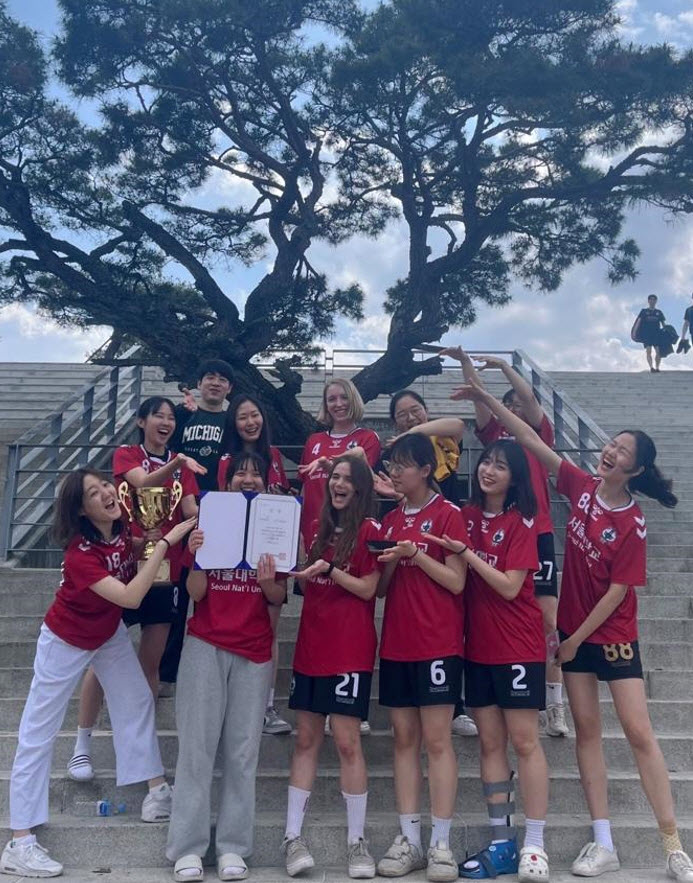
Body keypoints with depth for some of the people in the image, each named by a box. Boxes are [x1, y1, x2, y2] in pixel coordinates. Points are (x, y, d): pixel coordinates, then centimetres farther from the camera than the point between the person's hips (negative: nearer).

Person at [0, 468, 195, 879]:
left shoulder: (121, 527, -15)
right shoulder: (80, 552, -35)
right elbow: (130, 597, -44)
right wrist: (166, 543, -44)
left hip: (110, 633, 7)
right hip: (67, 641, -7)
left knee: (137, 700, 11)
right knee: (38, 734, -1)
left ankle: (159, 791, 23)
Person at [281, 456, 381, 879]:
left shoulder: (369, 529, -3)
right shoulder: (322, 527, 15)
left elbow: (368, 589, -8)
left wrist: (330, 570, -20)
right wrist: (303, 571, 1)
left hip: (350, 649, -6)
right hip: (312, 643, 6)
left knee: (347, 742, -3)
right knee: (306, 740, 8)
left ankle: (357, 841, 10)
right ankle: (293, 837, 14)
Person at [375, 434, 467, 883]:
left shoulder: (448, 514, -4)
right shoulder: (390, 520, 13)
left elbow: (457, 582, -8)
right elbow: (380, 587, 14)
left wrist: (418, 555, -17)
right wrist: (391, 562, -6)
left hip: (438, 642, -6)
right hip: (396, 643, 6)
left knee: (437, 740, -2)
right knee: (405, 739, 8)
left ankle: (441, 843, 5)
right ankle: (409, 839, 14)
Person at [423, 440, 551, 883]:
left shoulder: (521, 522, -9)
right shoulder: (467, 515, 6)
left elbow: (509, 587, -15)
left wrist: (464, 552, -20)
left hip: (518, 646, -5)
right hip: (478, 646, 5)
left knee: (525, 742, -1)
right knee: (490, 743, 9)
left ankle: (535, 845, 9)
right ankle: (502, 843, 18)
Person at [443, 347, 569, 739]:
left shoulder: (541, 435, 9)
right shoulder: (495, 433, 14)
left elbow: (529, 395, -3)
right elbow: (478, 395, 5)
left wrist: (503, 364, 2)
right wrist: (464, 360, -3)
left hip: (537, 534, -2)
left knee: (548, 618, -5)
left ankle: (555, 704, 1)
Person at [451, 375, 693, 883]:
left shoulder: (632, 525, -17)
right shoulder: (582, 487, -4)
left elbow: (617, 592, -15)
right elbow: (532, 440, -4)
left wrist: (576, 641, -11)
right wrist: (486, 399, -8)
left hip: (613, 635, -5)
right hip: (573, 629, 5)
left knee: (639, 731, -4)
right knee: (587, 729, 7)